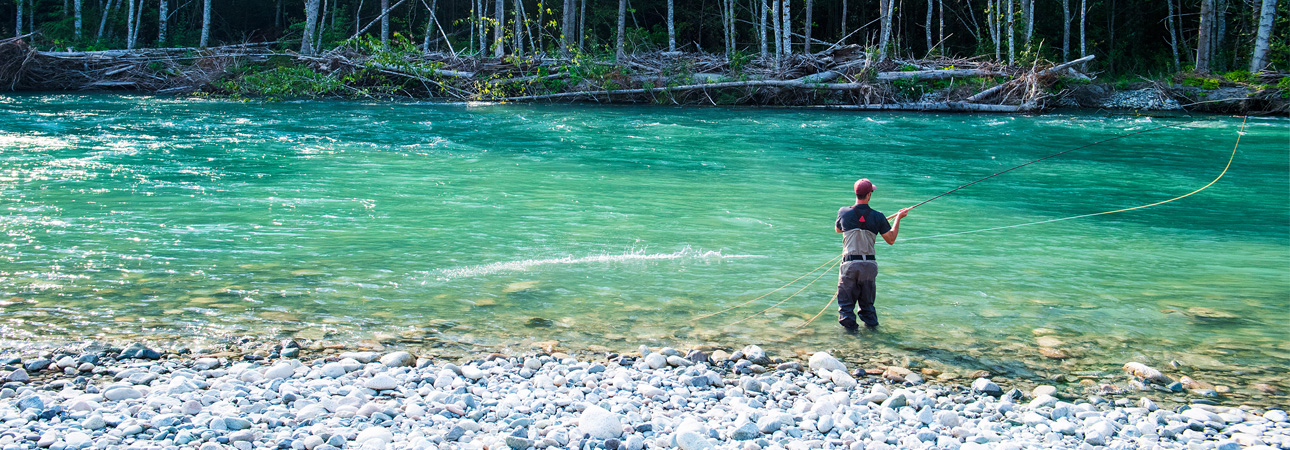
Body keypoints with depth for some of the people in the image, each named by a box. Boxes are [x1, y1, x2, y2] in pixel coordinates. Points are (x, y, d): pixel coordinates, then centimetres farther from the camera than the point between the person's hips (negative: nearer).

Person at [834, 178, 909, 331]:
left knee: (846, 298, 9)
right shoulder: (877, 217, -6)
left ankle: (848, 321, 1)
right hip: (869, 264, 1)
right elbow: (891, 240, 6)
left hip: (850, 263, -1)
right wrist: (898, 218, 16)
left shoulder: (844, 212, -4)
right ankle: (871, 322, 17)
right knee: (867, 299, 18)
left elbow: (837, 229, 18)